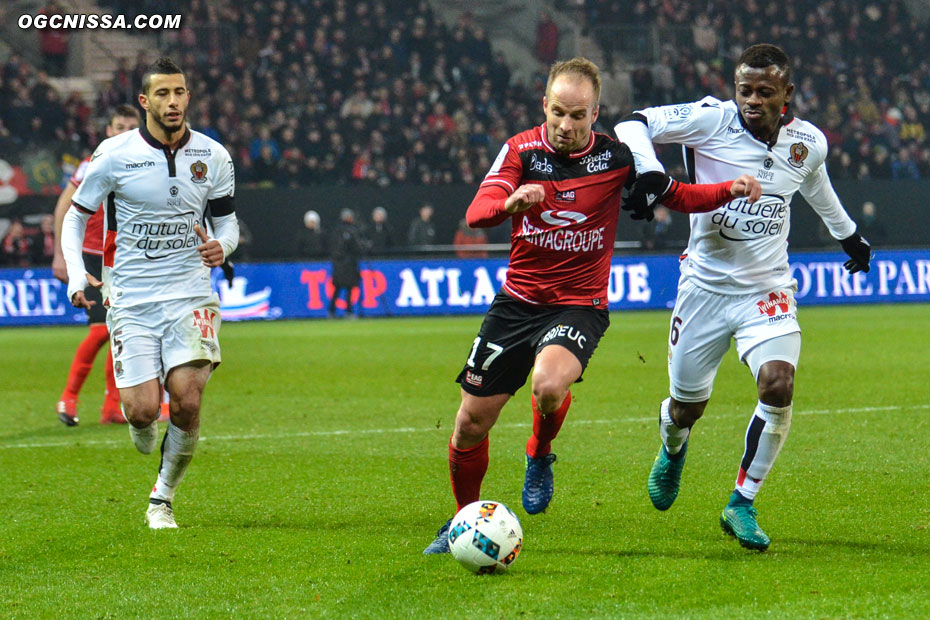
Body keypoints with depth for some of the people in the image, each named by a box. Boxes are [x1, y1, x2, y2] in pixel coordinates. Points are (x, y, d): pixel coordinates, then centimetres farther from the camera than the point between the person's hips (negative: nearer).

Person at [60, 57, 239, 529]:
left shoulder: (212, 156, 2)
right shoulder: (114, 155, -5)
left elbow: (227, 222, 12)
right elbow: (74, 216, 5)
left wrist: (221, 246, -11)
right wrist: (75, 273, -10)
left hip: (190, 295, 1)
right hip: (131, 299, -1)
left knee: (187, 399, -15)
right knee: (142, 409, -12)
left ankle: (163, 498, 7)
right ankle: (143, 431, 29)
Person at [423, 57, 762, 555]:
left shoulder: (615, 157, -5)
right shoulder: (521, 150, -5)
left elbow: (678, 196, 7)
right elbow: (476, 212, -19)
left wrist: (731, 190, -11)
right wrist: (510, 201, -41)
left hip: (579, 305, -2)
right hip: (517, 301, 2)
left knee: (550, 385, -33)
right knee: (471, 422, 2)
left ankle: (539, 457, 1)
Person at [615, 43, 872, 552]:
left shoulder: (808, 142, -2)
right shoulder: (711, 120, -14)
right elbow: (632, 126, -15)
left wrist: (849, 235, 39)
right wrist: (650, 172, -35)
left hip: (768, 288, 1)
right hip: (706, 284, -1)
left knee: (778, 385, -22)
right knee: (687, 405, 9)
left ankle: (742, 505, -6)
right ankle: (673, 450, 49)